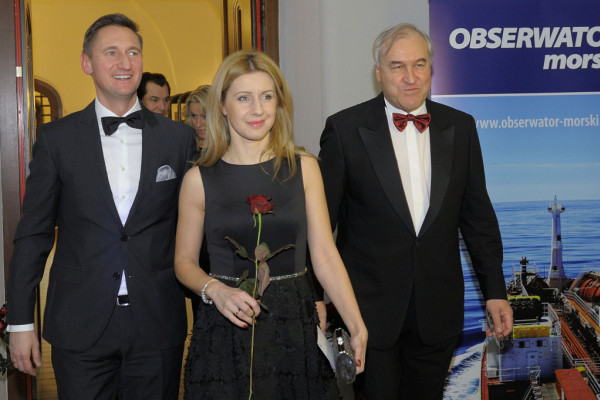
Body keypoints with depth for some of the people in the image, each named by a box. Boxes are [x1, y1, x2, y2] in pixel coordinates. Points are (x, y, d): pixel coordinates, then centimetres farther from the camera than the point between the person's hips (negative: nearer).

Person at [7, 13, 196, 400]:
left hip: (158, 325, 1)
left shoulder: (179, 137, 3)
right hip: (80, 326, -1)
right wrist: (20, 322, 0)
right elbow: (33, 233, 2)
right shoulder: (57, 138, 1)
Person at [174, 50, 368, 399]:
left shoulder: (304, 168, 1)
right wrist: (214, 289, -14)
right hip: (226, 330, -1)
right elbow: (185, 261, 6)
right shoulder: (199, 179, -1)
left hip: (296, 326, 1)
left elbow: (325, 255, -2)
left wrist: (357, 327, -10)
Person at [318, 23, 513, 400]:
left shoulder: (460, 127, 3)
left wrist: (495, 291, 6)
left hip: (438, 309, 3)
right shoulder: (345, 128, -6)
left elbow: (478, 215, 8)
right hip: (370, 308, -3)